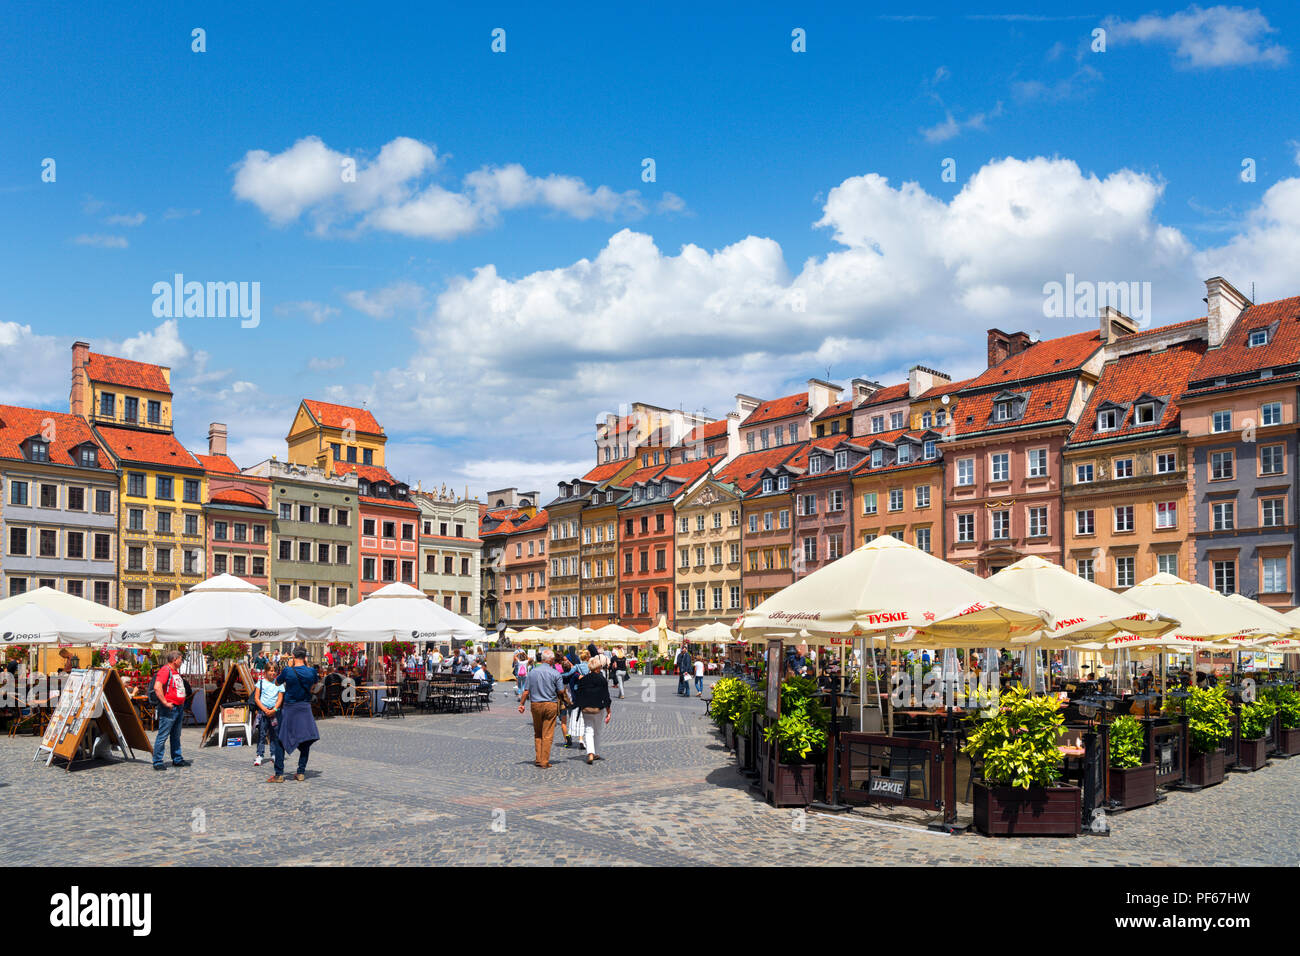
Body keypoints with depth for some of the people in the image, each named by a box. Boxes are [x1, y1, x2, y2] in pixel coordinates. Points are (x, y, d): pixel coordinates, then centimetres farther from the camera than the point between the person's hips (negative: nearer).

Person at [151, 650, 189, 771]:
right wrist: (165, 703, -23)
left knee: (176, 736, 16)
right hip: (169, 709, -10)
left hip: (179, 708, 10)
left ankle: (177, 760, 23)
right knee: (163, 736, -6)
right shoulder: (165, 670, -13)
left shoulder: (176, 671, 17)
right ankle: (157, 762, -2)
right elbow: (157, 687, -27)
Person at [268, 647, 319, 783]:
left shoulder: (287, 671, -13)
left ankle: (279, 774, 4)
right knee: (306, 740, 12)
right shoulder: (311, 671, -7)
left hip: (289, 708, -2)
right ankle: (301, 772, 10)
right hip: (305, 709, 2)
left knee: (280, 741, 7)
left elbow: (277, 683, 7)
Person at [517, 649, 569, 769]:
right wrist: (566, 699, 14)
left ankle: (537, 759, 15)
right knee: (548, 735, 2)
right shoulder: (555, 673, -7)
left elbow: (526, 691, 3)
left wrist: (521, 704, 12)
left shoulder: (532, 672, 2)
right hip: (550, 705, -3)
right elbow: (561, 691, -7)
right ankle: (545, 762, 2)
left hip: (535, 705, 3)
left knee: (537, 734, 16)